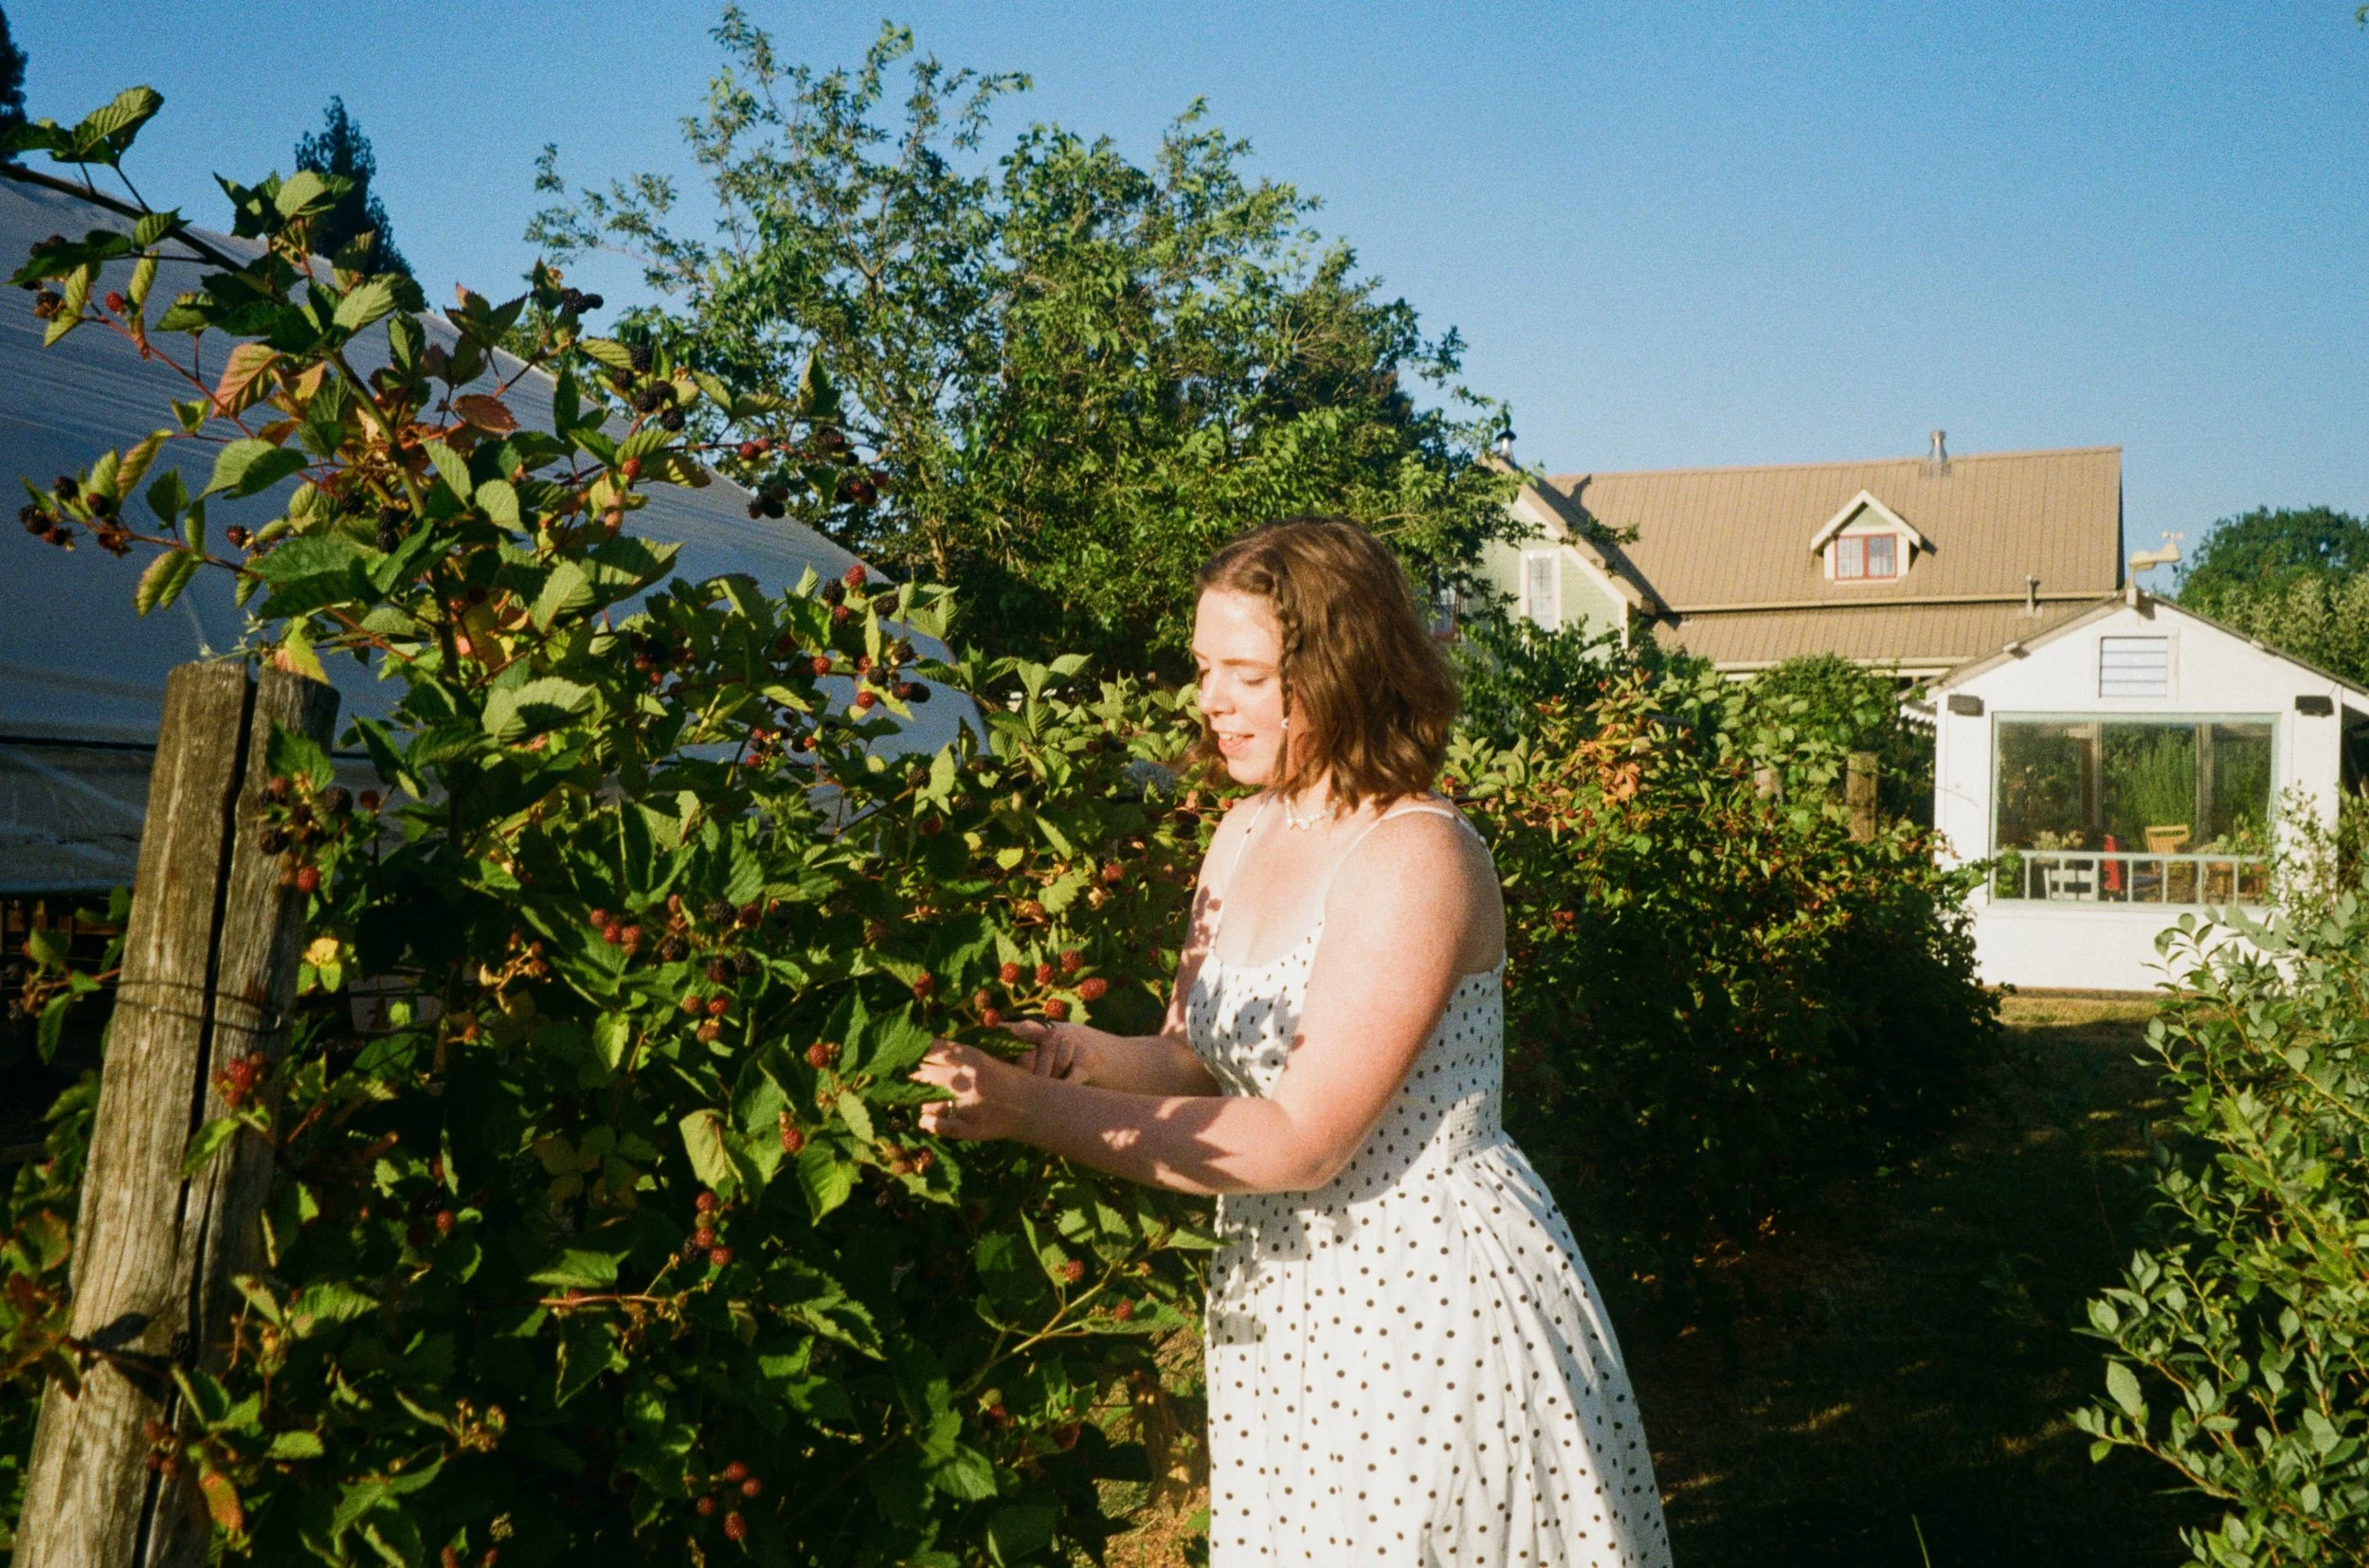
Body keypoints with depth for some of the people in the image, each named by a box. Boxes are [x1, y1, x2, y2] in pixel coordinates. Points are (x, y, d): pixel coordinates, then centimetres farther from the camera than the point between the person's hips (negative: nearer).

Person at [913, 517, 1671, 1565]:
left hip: (1432, 1298, -7)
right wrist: (1100, 1058, -14)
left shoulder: (1416, 859, -21)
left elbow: (1303, 1140, -25)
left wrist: (1043, 1112, -27)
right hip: (1278, 1298, 7)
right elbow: (1203, 1057, 9)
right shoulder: (1246, 834, 4)